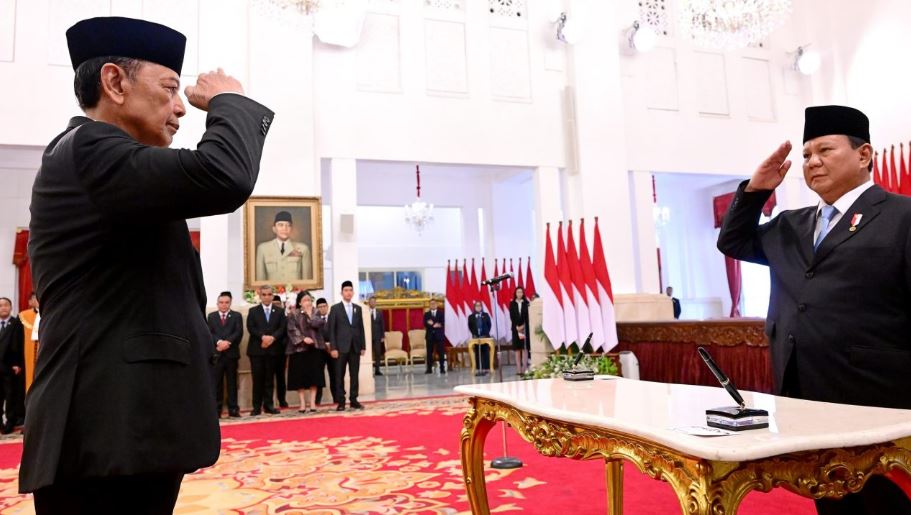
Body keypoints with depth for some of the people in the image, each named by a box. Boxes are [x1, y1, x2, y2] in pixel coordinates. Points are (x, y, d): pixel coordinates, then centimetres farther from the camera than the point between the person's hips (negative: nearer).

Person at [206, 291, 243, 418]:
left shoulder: (237, 316, 9)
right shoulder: (211, 316, 13)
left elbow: (239, 332, -4)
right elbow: (209, 333, 0)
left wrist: (227, 342, -18)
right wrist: (219, 342, -17)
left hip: (231, 353, 0)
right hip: (216, 353, 1)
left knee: (232, 382, 2)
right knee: (216, 383, 1)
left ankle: (233, 409, 5)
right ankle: (216, 409, 5)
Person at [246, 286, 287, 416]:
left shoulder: (279, 311, 12)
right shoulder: (253, 311, 9)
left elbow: (282, 328, 1)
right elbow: (250, 328, -3)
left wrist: (272, 337, -16)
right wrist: (263, 337, -18)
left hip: (273, 349, 1)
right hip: (257, 349, -1)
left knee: (270, 378, 5)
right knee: (257, 379, -1)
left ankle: (268, 405, 11)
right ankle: (257, 407, 4)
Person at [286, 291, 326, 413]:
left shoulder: (315, 312, 9)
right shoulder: (294, 314, 3)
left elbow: (317, 324, -9)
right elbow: (292, 330, -6)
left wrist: (310, 313, -8)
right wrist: (303, 339, -17)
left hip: (314, 348, 2)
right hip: (299, 348, -2)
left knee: (314, 375, -1)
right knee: (300, 376, -1)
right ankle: (303, 404, 5)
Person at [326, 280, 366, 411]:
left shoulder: (358, 308, 13)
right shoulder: (335, 308, 2)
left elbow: (361, 328, 11)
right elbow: (331, 329, -3)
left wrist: (363, 346, 5)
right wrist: (333, 347, -10)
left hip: (355, 347, 3)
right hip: (341, 347, -3)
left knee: (354, 375, 5)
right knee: (340, 375, 1)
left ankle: (353, 400, 12)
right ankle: (341, 402, 6)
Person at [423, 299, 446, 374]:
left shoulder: (441, 313, 9)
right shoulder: (426, 314, 12)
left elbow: (442, 323, -5)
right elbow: (425, 324, -2)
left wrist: (432, 324, -15)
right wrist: (436, 325, -16)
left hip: (439, 334, -1)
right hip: (430, 335, 1)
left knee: (441, 352, -2)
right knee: (429, 353, 1)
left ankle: (442, 368, 3)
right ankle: (429, 369, 6)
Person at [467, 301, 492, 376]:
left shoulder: (486, 315, 5)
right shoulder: (471, 317, 5)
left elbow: (489, 325, 5)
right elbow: (470, 327, 7)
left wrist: (486, 333, -2)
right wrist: (474, 334, -2)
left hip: (485, 337, 0)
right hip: (476, 337, 0)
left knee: (485, 353, 2)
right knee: (477, 353, 1)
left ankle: (485, 369, 6)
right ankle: (479, 369, 4)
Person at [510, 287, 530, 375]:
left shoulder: (526, 303, 4)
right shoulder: (512, 303, 6)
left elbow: (527, 316, 0)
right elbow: (511, 316, 1)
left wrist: (523, 326, -10)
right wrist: (517, 327, -9)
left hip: (524, 327, -1)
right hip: (516, 328, 1)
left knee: (525, 348, -5)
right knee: (517, 348, 0)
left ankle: (525, 368, -6)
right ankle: (518, 369, 2)